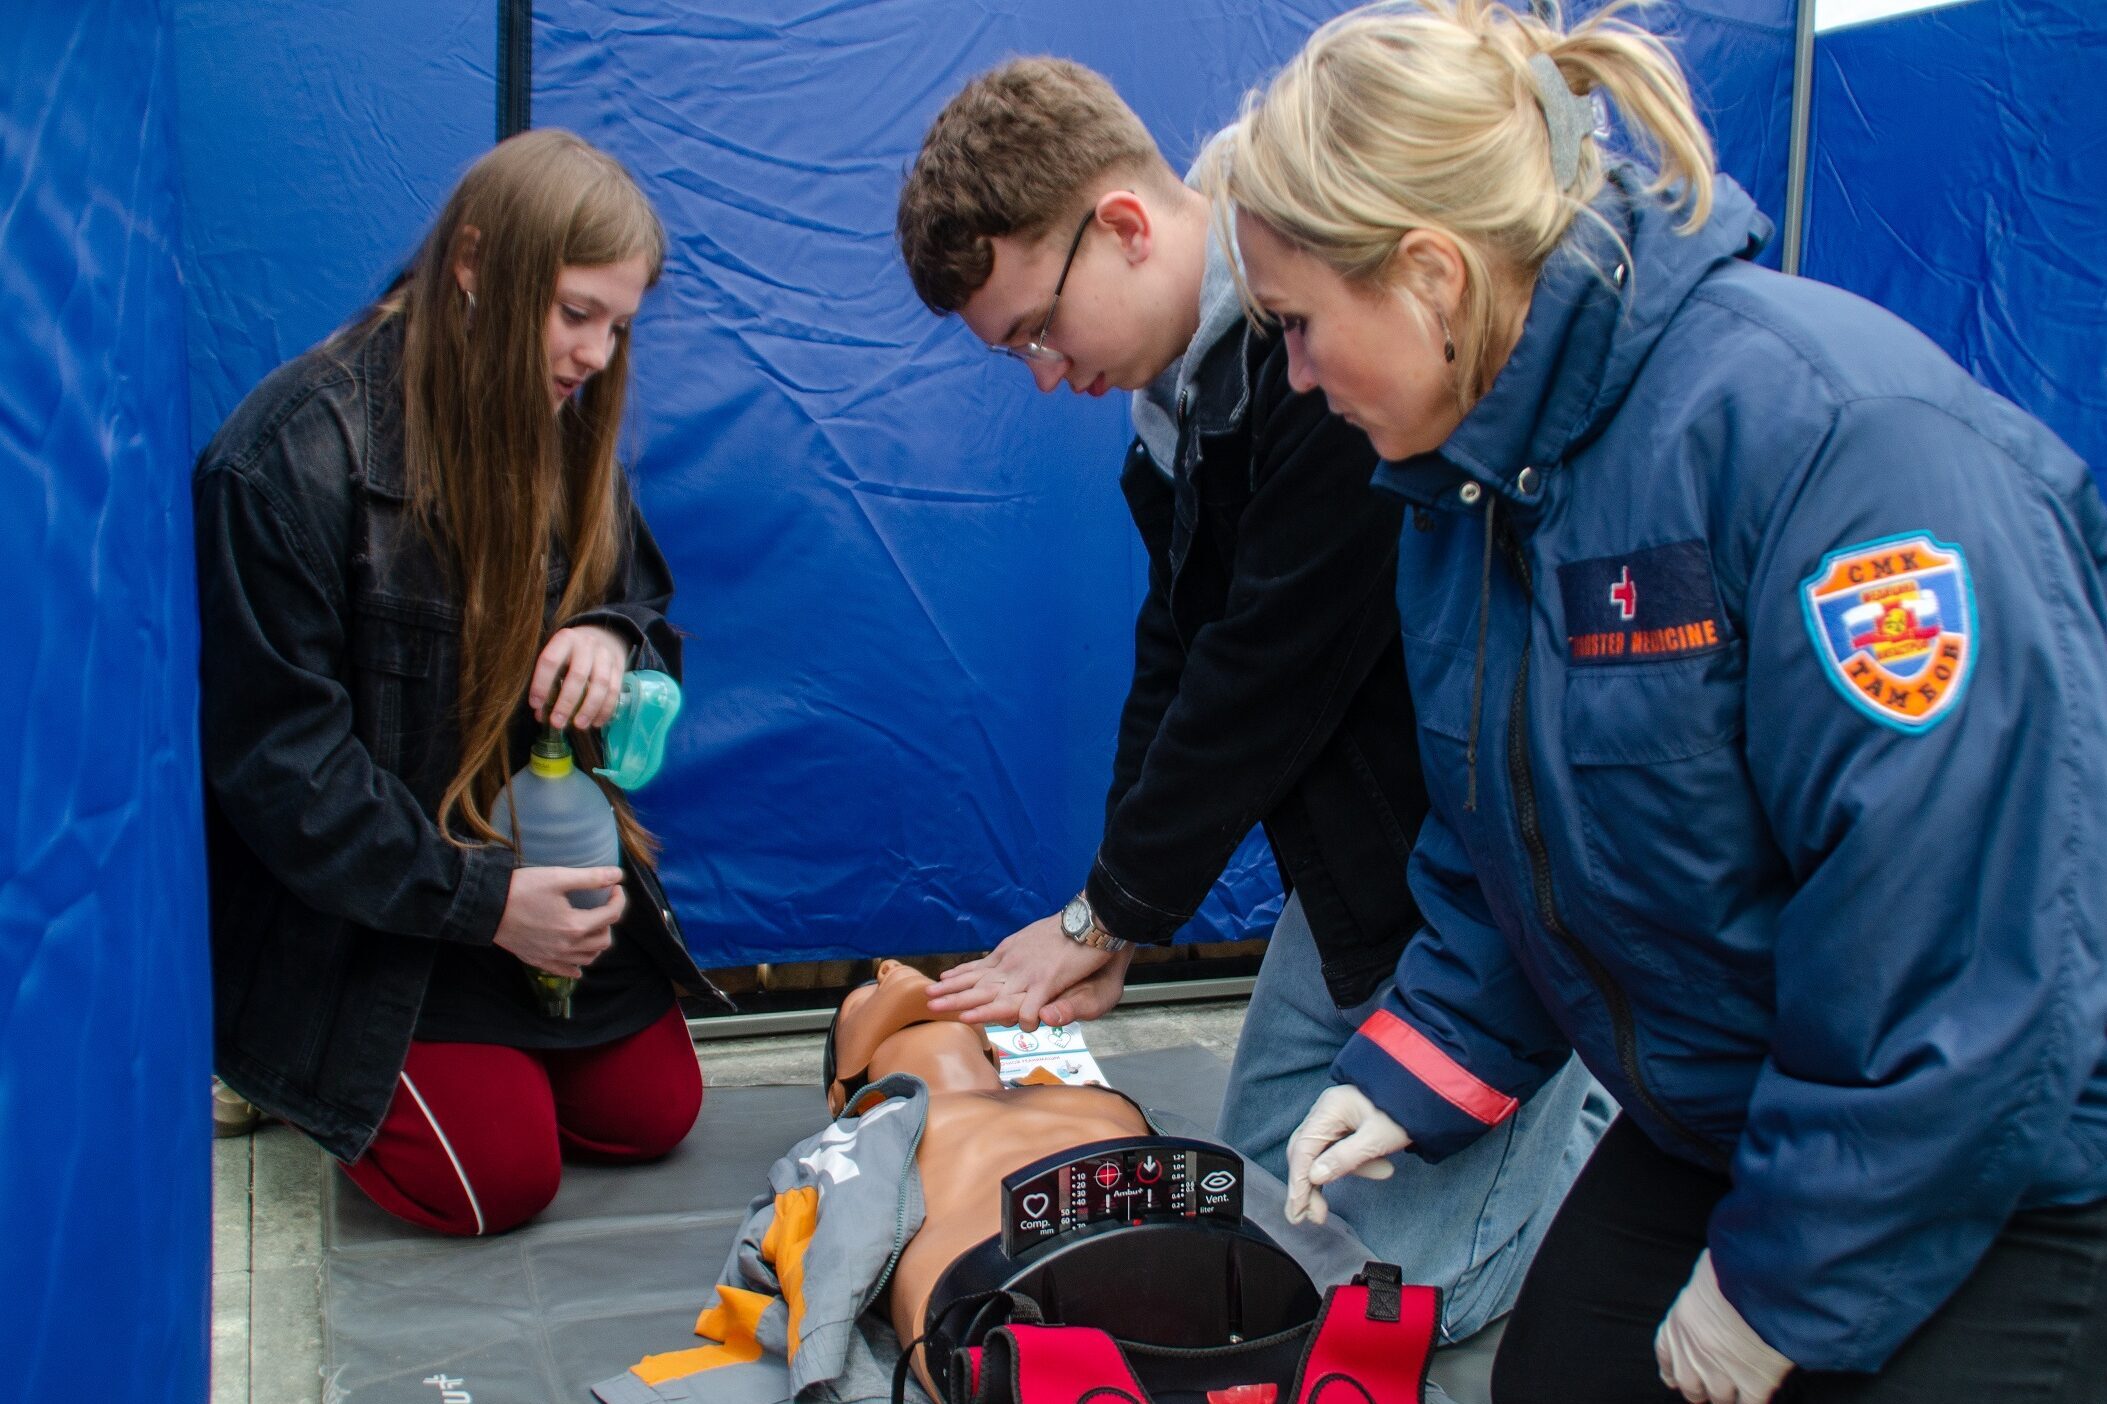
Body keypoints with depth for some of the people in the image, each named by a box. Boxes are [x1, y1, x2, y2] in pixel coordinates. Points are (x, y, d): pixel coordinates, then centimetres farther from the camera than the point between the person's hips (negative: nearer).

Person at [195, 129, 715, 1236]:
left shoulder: (560, 423, 0)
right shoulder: (290, 458, -23)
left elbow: (638, 595, 10)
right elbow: (275, 754, -21)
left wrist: (610, 636, -17)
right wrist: (480, 901, -24)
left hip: (535, 853, 7)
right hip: (354, 906, -6)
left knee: (653, 1109, 2)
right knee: (502, 1172, -11)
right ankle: (276, 1062, 15)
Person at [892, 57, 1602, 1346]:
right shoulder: (1183, 377, 3)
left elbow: (1274, 673, -24)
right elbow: (1179, 650, 8)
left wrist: (1110, 913, -10)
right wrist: (1108, 923, 2)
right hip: (1352, 845, 9)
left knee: (1402, 1269, -5)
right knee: (1258, 1180, 16)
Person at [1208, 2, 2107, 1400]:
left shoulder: (1832, 426, -29)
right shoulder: (1466, 474, -1)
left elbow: (1967, 953, -29)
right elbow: (1499, 852, 12)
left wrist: (1782, 1282, -21)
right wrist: (1419, 1069, 3)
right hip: (1714, 1121, 8)